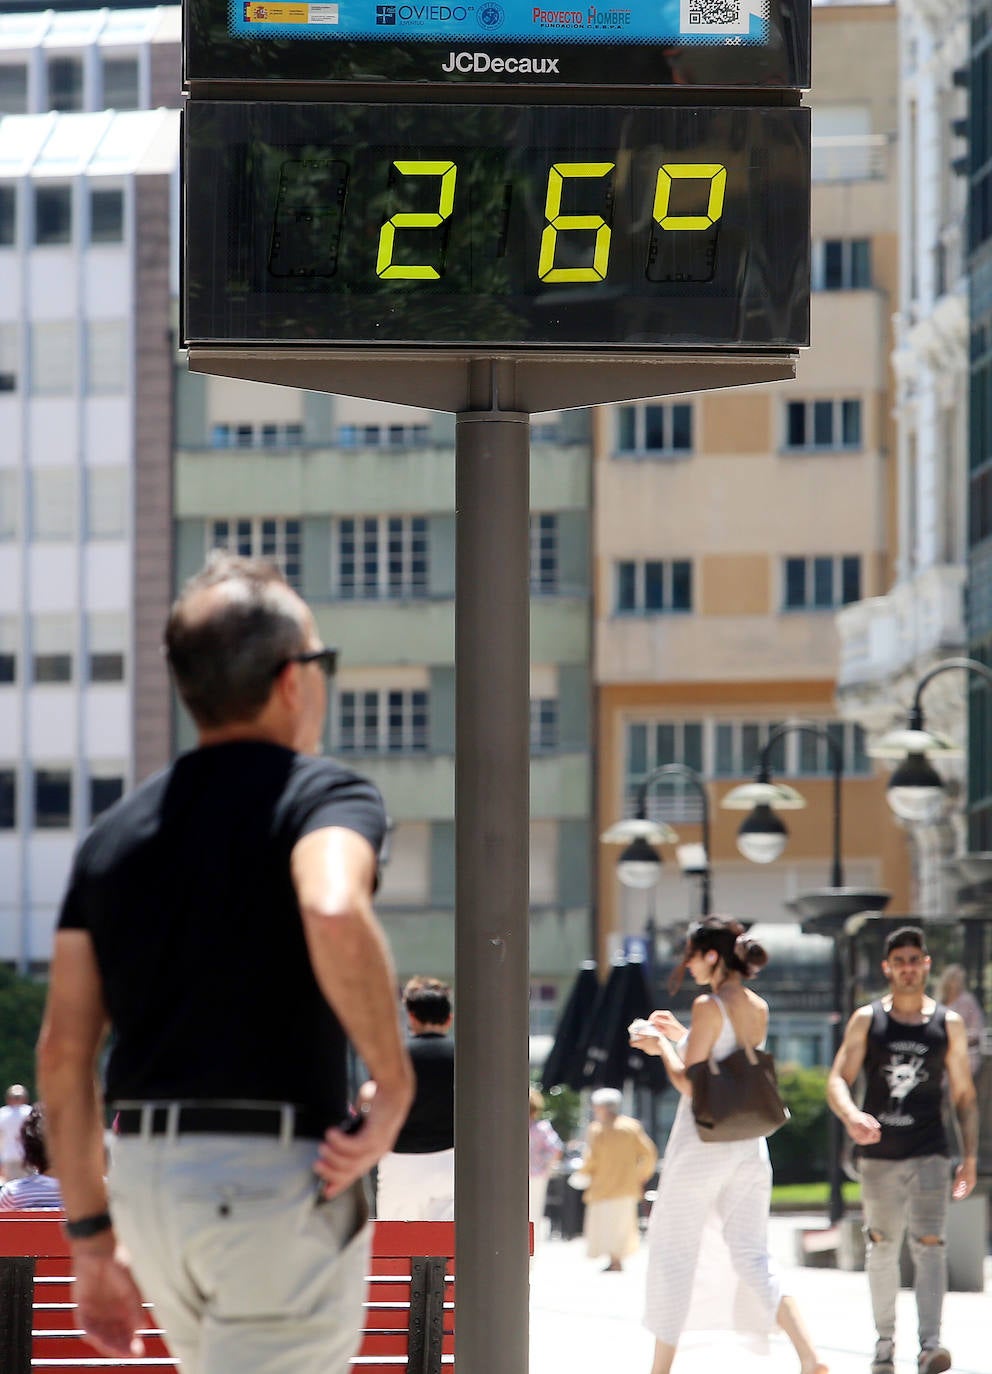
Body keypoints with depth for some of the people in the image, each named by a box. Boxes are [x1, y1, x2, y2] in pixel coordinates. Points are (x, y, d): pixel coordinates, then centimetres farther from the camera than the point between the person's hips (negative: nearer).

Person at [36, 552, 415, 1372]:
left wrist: (92, 1233, 15)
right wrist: (394, 1089, -18)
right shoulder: (322, 794, -6)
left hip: (147, 1181, 7)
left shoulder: (115, 834, 12)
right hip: (283, 1180, -6)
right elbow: (334, 913, -29)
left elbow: (63, 1050, 8)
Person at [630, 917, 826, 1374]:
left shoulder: (709, 1006, -13)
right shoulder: (759, 1009, 9)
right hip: (750, 1144, 7)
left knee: (672, 1255, 7)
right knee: (751, 1257, 7)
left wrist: (662, 1048, 0)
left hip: (702, 1144, -7)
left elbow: (689, 1083, -16)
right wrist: (681, 1036, 24)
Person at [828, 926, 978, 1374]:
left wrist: (970, 1156, 1)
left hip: (929, 1152, -1)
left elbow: (964, 1094, 8)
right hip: (878, 1153, 1)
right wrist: (851, 1116, -24)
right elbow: (838, 1079, -2)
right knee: (882, 1248, 8)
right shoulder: (867, 1020, 4)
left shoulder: (949, 1024, 5)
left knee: (929, 1245, -13)